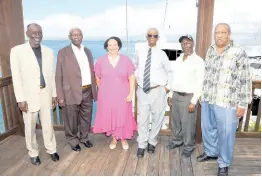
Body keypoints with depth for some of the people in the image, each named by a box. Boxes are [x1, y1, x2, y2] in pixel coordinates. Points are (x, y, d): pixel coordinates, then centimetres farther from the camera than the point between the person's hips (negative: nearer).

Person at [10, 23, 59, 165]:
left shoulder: (48, 51, 4)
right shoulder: (17, 51, -6)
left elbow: (52, 75, 9)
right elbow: (16, 77, -7)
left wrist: (54, 94, 9)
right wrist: (20, 99, -10)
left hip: (46, 94, 3)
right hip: (29, 95, -2)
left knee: (48, 124, 13)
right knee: (30, 126, 10)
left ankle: (51, 149, 30)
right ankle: (33, 153, 29)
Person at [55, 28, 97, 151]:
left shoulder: (87, 51, 11)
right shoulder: (63, 52, -4)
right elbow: (58, 76, -6)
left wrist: (94, 89, 10)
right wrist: (60, 96, -10)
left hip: (88, 91, 5)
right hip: (72, 92, -4)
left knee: (86, 117, 17)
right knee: (71, 120, 10)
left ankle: (84, 138, 38)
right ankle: (73, 141, 32)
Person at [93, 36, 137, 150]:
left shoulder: (125, 60, -4)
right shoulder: (101, 60, -2)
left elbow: (131, 78, -3)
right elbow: (98, 78, 8)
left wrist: (131, 93, -8)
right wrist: (102, 90, 10)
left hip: (122, 95, -1)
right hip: (106, 95, 1)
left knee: (123, 116, 8)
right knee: (109, 116, 10)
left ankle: (123, 138, 29)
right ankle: (114, 138, 31)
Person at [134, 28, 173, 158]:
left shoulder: (161, 54, -4)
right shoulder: (139, 52, 2)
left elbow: (169, 72, 8)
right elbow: (135, 67, 19)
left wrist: (168, 87, 2)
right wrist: (136, 78, 11)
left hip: (157, 91, -1)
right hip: (142, 90, 1)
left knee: (157, 118, 10)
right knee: (142, 119, 4)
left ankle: (152, 142, 30)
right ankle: (142, 145, 19)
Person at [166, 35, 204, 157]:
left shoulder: (198, 61, -10)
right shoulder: (178, 59, 10)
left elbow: (200, 83, -13)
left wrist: (193, 101, -16)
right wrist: (170, 95, 13)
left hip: (188, 96, -6)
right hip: (176, 95, 6)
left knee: (188, 123, 4)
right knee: (175, 121, 18)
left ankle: (189, 146, 24)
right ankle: (177, 141, 39)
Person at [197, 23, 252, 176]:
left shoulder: (238, 52, -11)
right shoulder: (210, 51, 8)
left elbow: (245, 80, -10)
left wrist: (242, 104, -11)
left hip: (227, 103, -6)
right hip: (208, 100, 6)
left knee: (225, 134, 5)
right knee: (208, 129, 19)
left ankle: (224, 164, 25)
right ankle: (211, 152, 42)